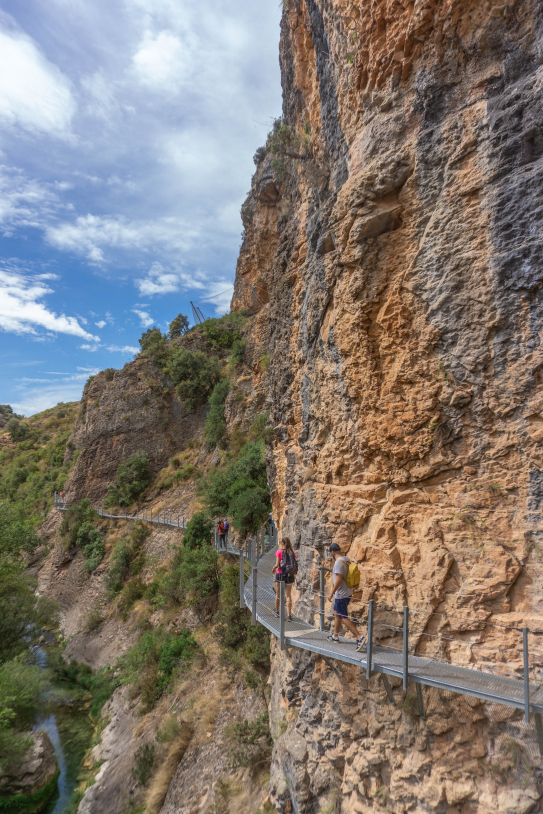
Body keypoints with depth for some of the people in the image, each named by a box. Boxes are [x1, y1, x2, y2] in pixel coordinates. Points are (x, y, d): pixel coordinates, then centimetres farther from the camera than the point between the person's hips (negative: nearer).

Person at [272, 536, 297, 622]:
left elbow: (277, 564, -10)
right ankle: (289, 615, -1)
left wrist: (273, 569, 10)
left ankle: (277, 612, 31)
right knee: (288, 595, 5)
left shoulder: (279, 551, -6)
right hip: (290, 575, 3)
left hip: (280, 574, -3)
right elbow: (295, 565, 3)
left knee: (278, 594, 15)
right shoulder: (292, 552, 4)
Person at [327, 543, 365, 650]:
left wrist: (331, 593, -19)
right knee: (336, 612, 21)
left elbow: (339, 579, -25)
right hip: (347, 592, 10)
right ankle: (335, 635, 32)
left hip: (341, 594, -10)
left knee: (343, 617, -4)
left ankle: (359, 637, -8)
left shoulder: (338, 562, -21)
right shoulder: (345, 559, 7)